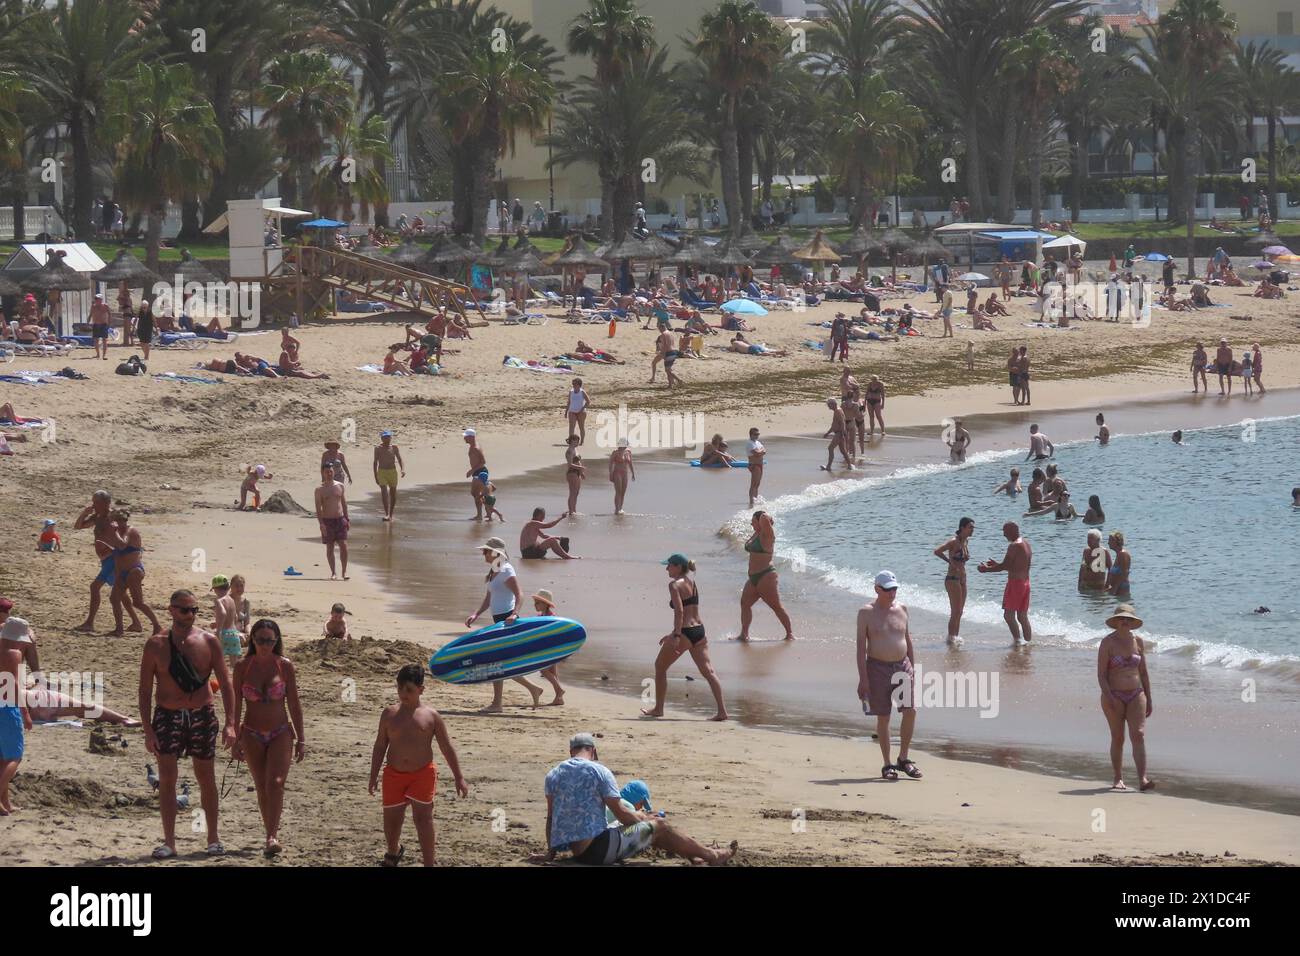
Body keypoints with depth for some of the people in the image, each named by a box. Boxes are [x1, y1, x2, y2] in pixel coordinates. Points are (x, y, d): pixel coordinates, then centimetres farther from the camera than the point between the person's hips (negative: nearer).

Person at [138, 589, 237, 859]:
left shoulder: (209, 641, -1)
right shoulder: (156, 645, -2)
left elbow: (225, 684, 1)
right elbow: (145, 689, -1)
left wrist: (230, 723, -7)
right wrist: (148, 730, -8)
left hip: (202, 715, 1)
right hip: (168, 716, -1)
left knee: (206, 779, 8)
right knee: (166, 779, -7)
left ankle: (213, 839, 19)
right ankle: (169, 842, -3)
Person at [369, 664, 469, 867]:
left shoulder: (431, 716, -2)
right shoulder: (389, 714, 4)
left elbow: (447, 748, 1)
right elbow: (380, 746, 10)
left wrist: (459, 778, 0)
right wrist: (373, 777, 8)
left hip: (423, 774, -3)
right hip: (394, 774, 3)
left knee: (423, 818, -11)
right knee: (391, 820, 9)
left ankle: (430, 863, -3)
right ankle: (393, 851, 40)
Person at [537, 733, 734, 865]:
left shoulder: (553, 775, 8)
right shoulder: (599, 771, -9)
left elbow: (551, 817, 10)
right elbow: (621, 814, -8)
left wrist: (550, 853, 16)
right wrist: (642, 819, 12)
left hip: (577, 854, 7)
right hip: (599, 849, -7)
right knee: (659, 826, 11)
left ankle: (693, 856, 42)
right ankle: (710, 856, 25)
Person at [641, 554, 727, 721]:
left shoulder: (675, 585, -9)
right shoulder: (692, 583, 17)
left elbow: (679, 611, -21)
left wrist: (676, 636, -25)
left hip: (685, 632, -7)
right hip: (699, 631, 7)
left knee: (660, 666, 12)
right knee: (708, 671, 0)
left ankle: (658, 709, 18)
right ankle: (722, 710, -10)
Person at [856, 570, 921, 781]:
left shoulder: (902, 609, 10)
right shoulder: (867, 613, -3)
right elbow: (861, 647, -5)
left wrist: (913, 668, 13)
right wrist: (863, 678, -11)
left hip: (902, 666, 4)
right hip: (878, 667, -4)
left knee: (911, 711, -7)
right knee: (883, 717, 0)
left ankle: (903, 759, 7)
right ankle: (887, 764, 9)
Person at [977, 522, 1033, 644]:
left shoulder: (1014, 546, -15)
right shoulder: (1026, 545, 14)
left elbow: (1004, 566, -16)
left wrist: (986, 569, -4)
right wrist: (996, 565, 25)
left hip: (1015, 583, -9)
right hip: (1025, 583, 9)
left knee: (1009, 615, -8)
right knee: (1023, 617, 12)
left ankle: (1017, 640, -15)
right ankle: (1029, 641, 11)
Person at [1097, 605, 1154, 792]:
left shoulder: (1137, 641, 8)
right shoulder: (1108, 643, -3)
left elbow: (1143, 672, 14)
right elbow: (1101, 674, -7)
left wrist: (1148, 699, 12)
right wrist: (1109, 697, -19)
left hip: (1136, 695, 2)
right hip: (1114, 696, -2)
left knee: (1138, 735, -11)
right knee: (1117, 738, 3)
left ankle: (1142, 780, -20)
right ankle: (1118, 779, 13)